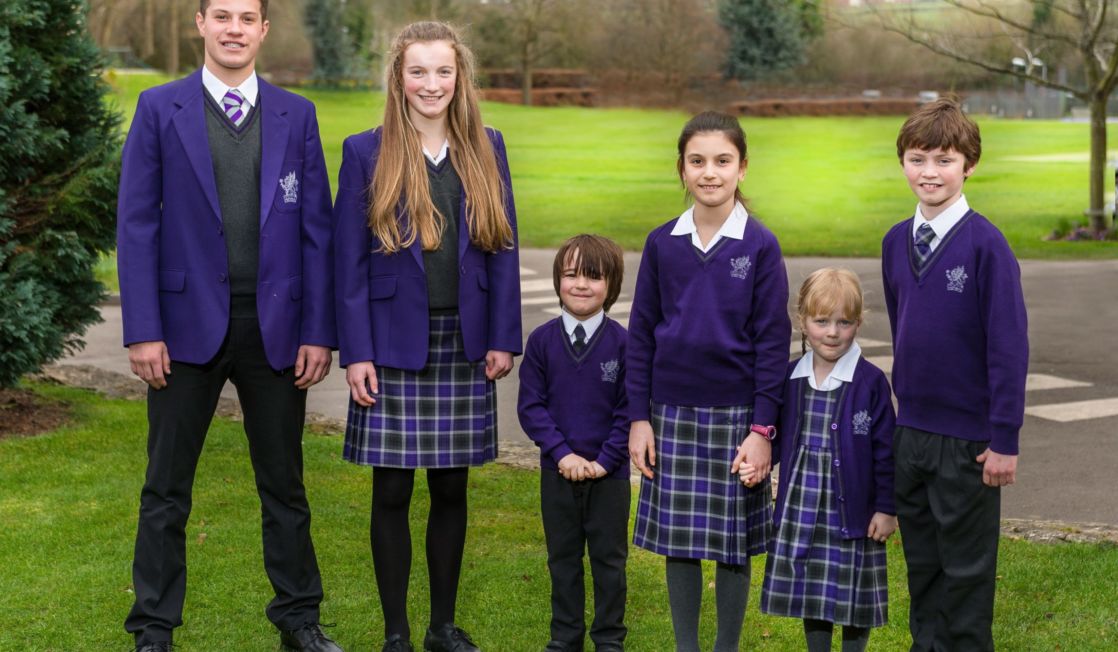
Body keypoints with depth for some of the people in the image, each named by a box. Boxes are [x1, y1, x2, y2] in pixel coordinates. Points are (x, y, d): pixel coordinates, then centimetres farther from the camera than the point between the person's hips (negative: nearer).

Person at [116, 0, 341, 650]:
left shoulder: (297, 115, 6)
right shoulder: (160, 109, 2)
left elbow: (316, 229, 5)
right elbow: (137, 224, -2)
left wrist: (319, 332, -2)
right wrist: (142, 330, -9)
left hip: (275, 328, 2)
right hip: (189, 326, -1)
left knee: (285, 485, 11)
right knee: (167, 490, 6)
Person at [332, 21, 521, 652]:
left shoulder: (486, 148, 6)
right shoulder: (366, 152, -1)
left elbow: (503, 246, 7)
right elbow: (349, 260, -2)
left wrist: (504, 337, 0)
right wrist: (356, 352, -8)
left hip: (464, 345, 2)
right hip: (395, 345, -2)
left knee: (452, 488, 10)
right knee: (393, 492, 3)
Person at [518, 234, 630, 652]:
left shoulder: (621, 343, -8)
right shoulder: (542, 341, -4)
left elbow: (628, 410, -6)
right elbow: (530, 405, -4)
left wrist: (605, 459, -14)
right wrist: (561, 452, -14)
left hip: (609, 473, -1)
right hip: (558, 472, 2)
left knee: (609, 557, 10)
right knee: (563, 556, 13)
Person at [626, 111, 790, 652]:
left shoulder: (760, 246, -5)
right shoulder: (662, 243, 2)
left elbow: (773, 341, -5)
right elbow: (641, 333, 5)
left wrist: (762, 428, -9)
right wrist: (639, 417, 1)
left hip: (736, 415, -2)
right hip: (674, 414, 2)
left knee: (733, 543, 7)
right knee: (679, 540, 8)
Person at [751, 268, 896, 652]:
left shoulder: (870, 382, -10)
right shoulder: (790, 378, 3)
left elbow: (885, 450, -7)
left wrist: (887, 508, -7)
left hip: (850, 510, -4)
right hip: (800, 509, 4)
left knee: (853, 593, 6)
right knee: (810, 589, 15)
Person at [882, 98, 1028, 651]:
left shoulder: (985, 244, -14)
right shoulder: (895, 242, 4)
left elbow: (1009, 345, -14)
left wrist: (1005, 439, -14)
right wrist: (906, 401, 16)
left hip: (967, 438, -5)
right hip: (910, 431, 5)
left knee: (966, 569, 7)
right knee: (921, 563, 15)